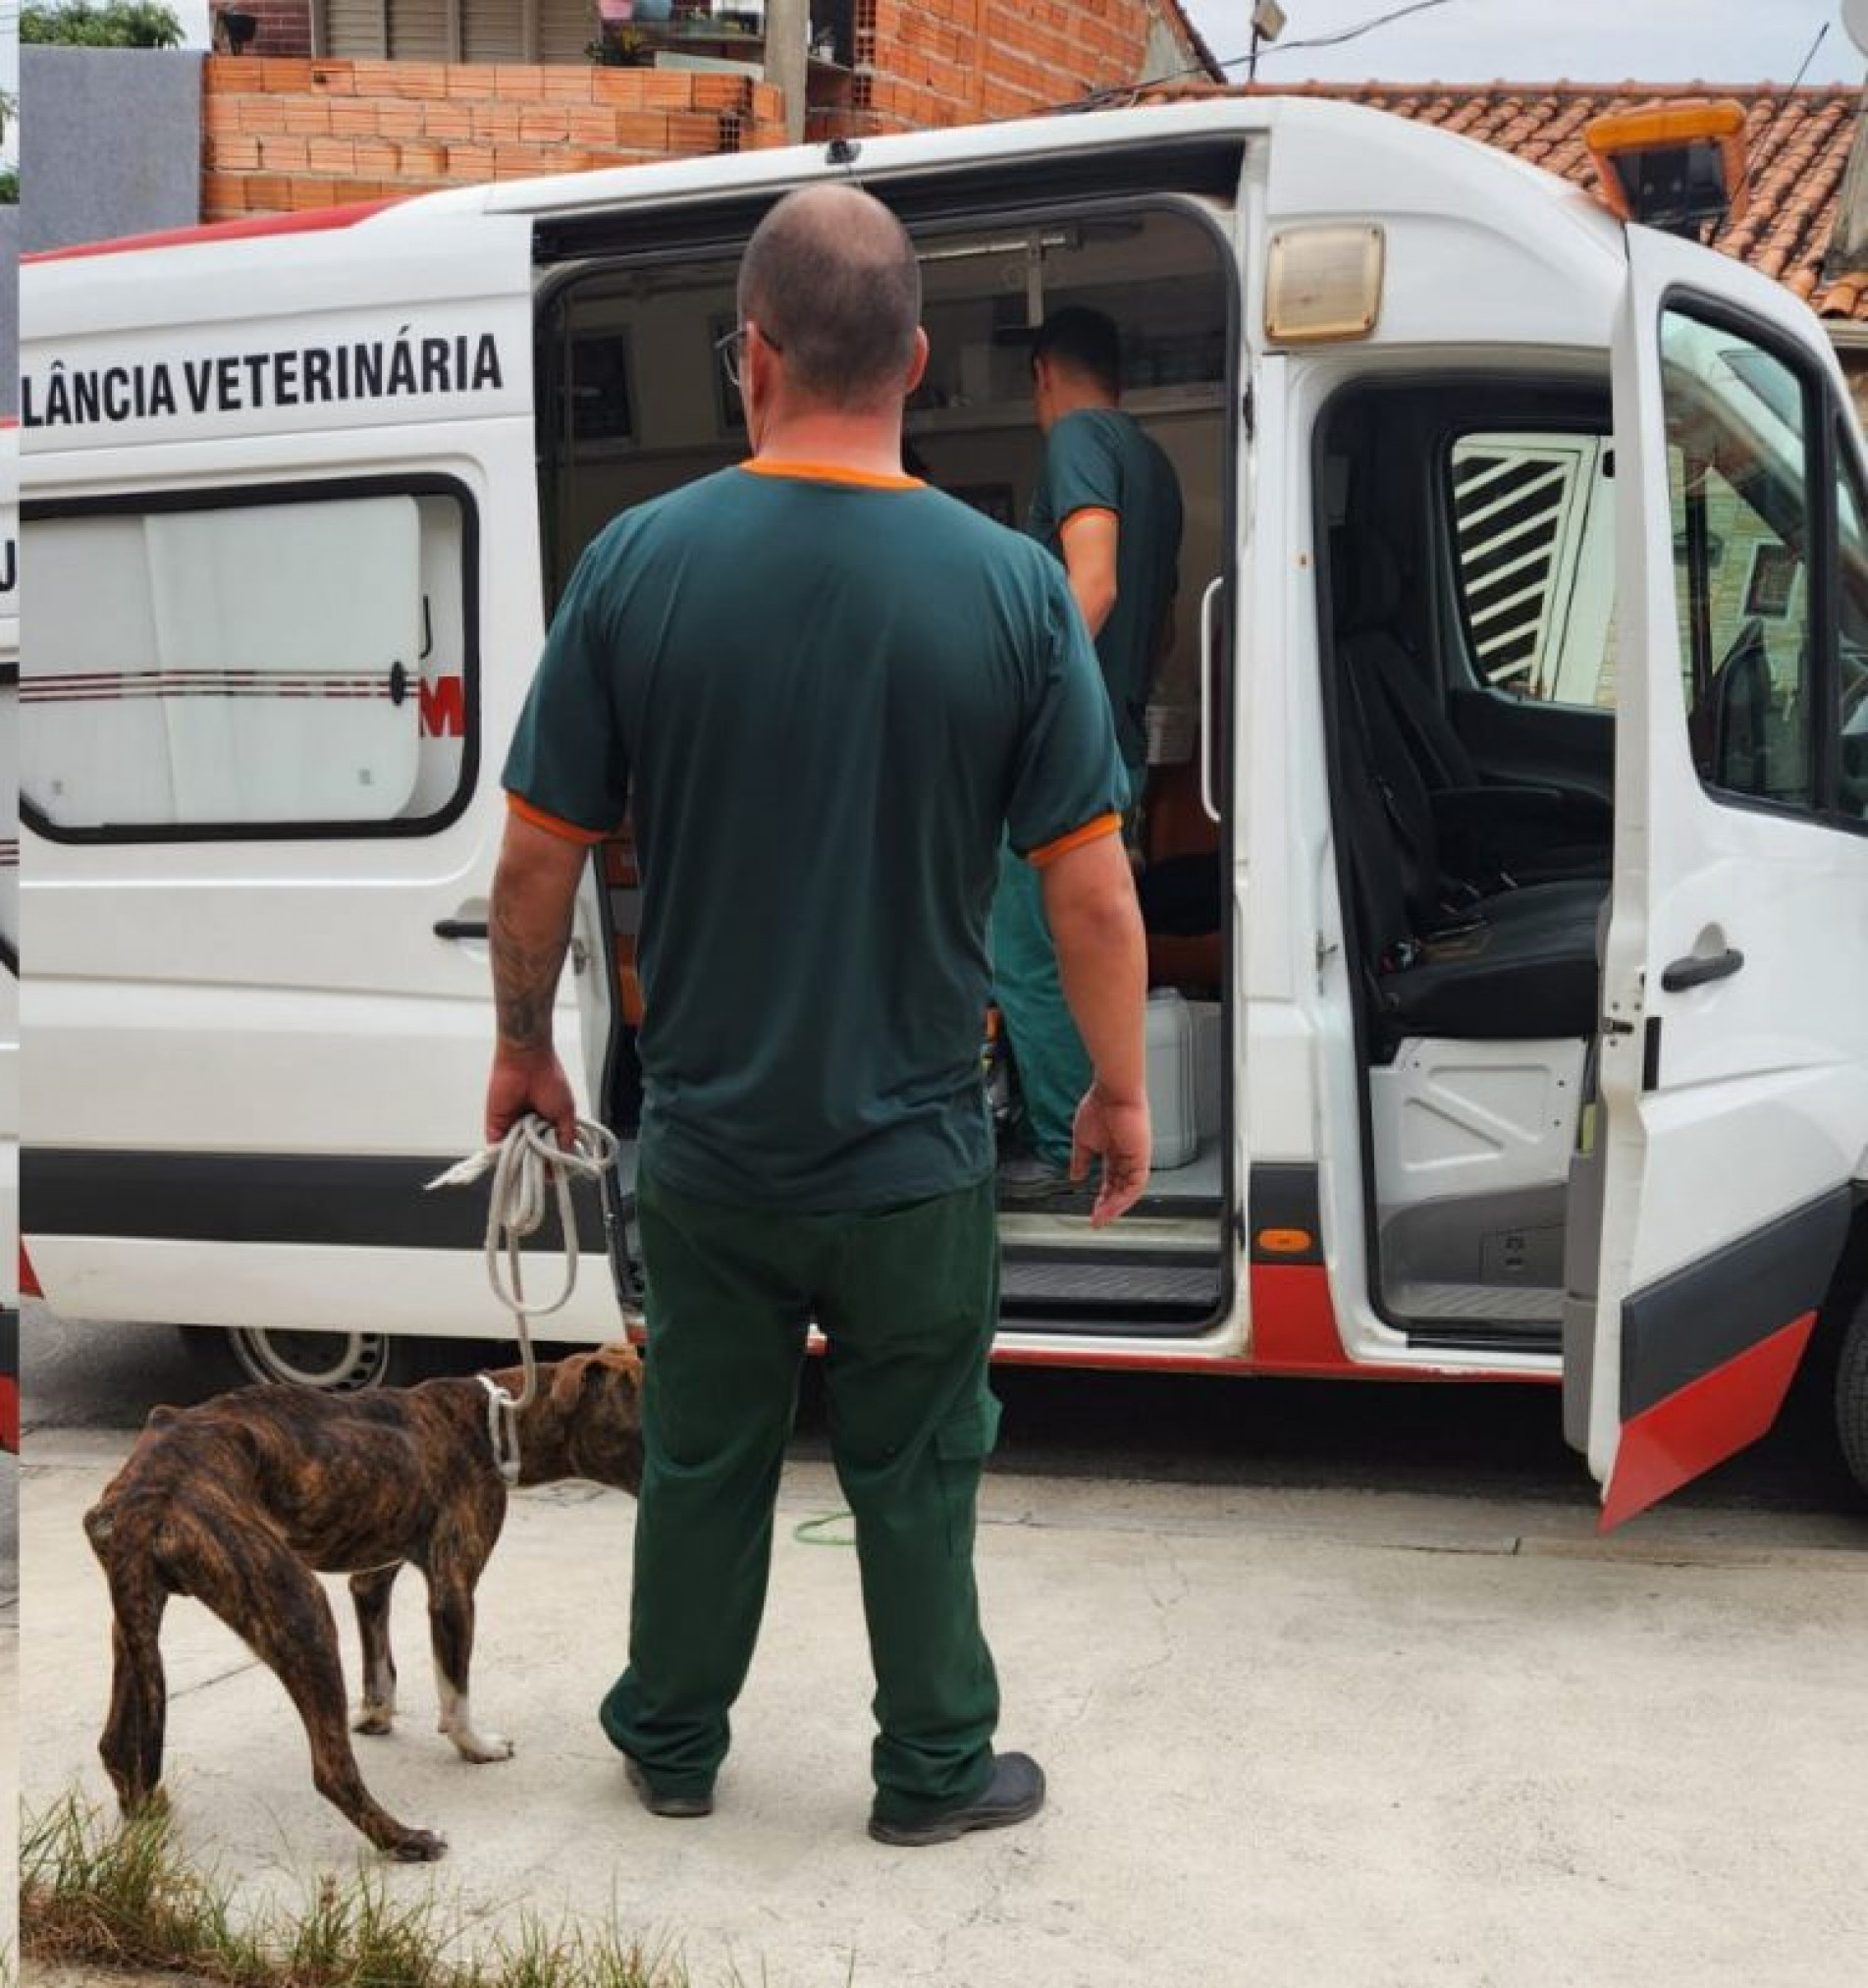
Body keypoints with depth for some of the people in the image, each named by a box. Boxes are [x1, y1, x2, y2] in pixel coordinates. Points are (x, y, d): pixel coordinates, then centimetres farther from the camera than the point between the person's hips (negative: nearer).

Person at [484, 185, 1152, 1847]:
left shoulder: (639, 560, -11)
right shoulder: (1011, 585, -13)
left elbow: (539, 857, -6)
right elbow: (1092, 892, -10)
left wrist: (523, 1044, 10)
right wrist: (1121, 1092, 5)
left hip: (705, 1139, 1)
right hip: (915, 1151, -1)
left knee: (702, 1458, 19)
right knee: (915, 1475, 15)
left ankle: (673, 1744, 37)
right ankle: (934, 1771, 30)